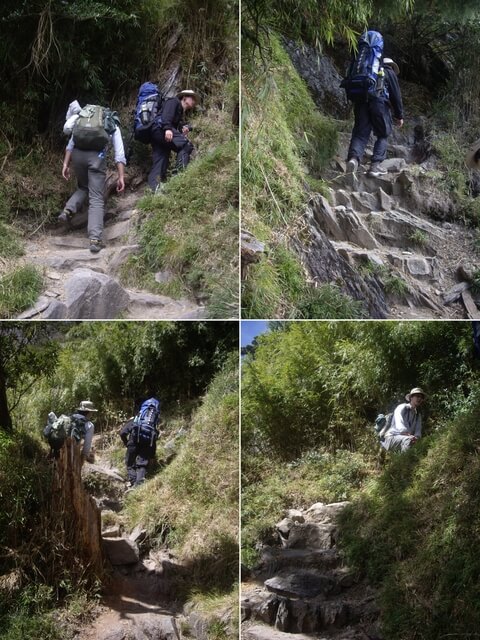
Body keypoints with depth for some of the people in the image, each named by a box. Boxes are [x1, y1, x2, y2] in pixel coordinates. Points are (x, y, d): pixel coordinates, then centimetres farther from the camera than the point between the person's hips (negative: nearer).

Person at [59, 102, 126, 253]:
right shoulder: (113, 126, 25)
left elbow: (71, 143, 18)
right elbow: (119, 153, 12)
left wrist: (66, 164, 15)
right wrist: (121, 177, 8)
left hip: (77, 153, 3)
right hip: (97, 156, -3)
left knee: (83, 187, 28)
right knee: (97, 199, -1)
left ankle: (68, 211, 2)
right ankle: (95, 240, -12)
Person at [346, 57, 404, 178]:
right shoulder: (390, 73, 17)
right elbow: (396, 95, 9)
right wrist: (399, 115, 12)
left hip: (361, 100, 4)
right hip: (379, 101, -4)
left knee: (360, 134, -1)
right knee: (383, 135, 8)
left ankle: (353, 158, -29)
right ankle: (375, 165, -6)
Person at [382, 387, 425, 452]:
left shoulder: (418, 415, 18)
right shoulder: (402, 408, -3)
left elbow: (418, 431, 5)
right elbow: (399, 426, -19)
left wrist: (416, 437, -20)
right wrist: (409, 435, -35)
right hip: (391, 438, -6)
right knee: (408, 440, -37)